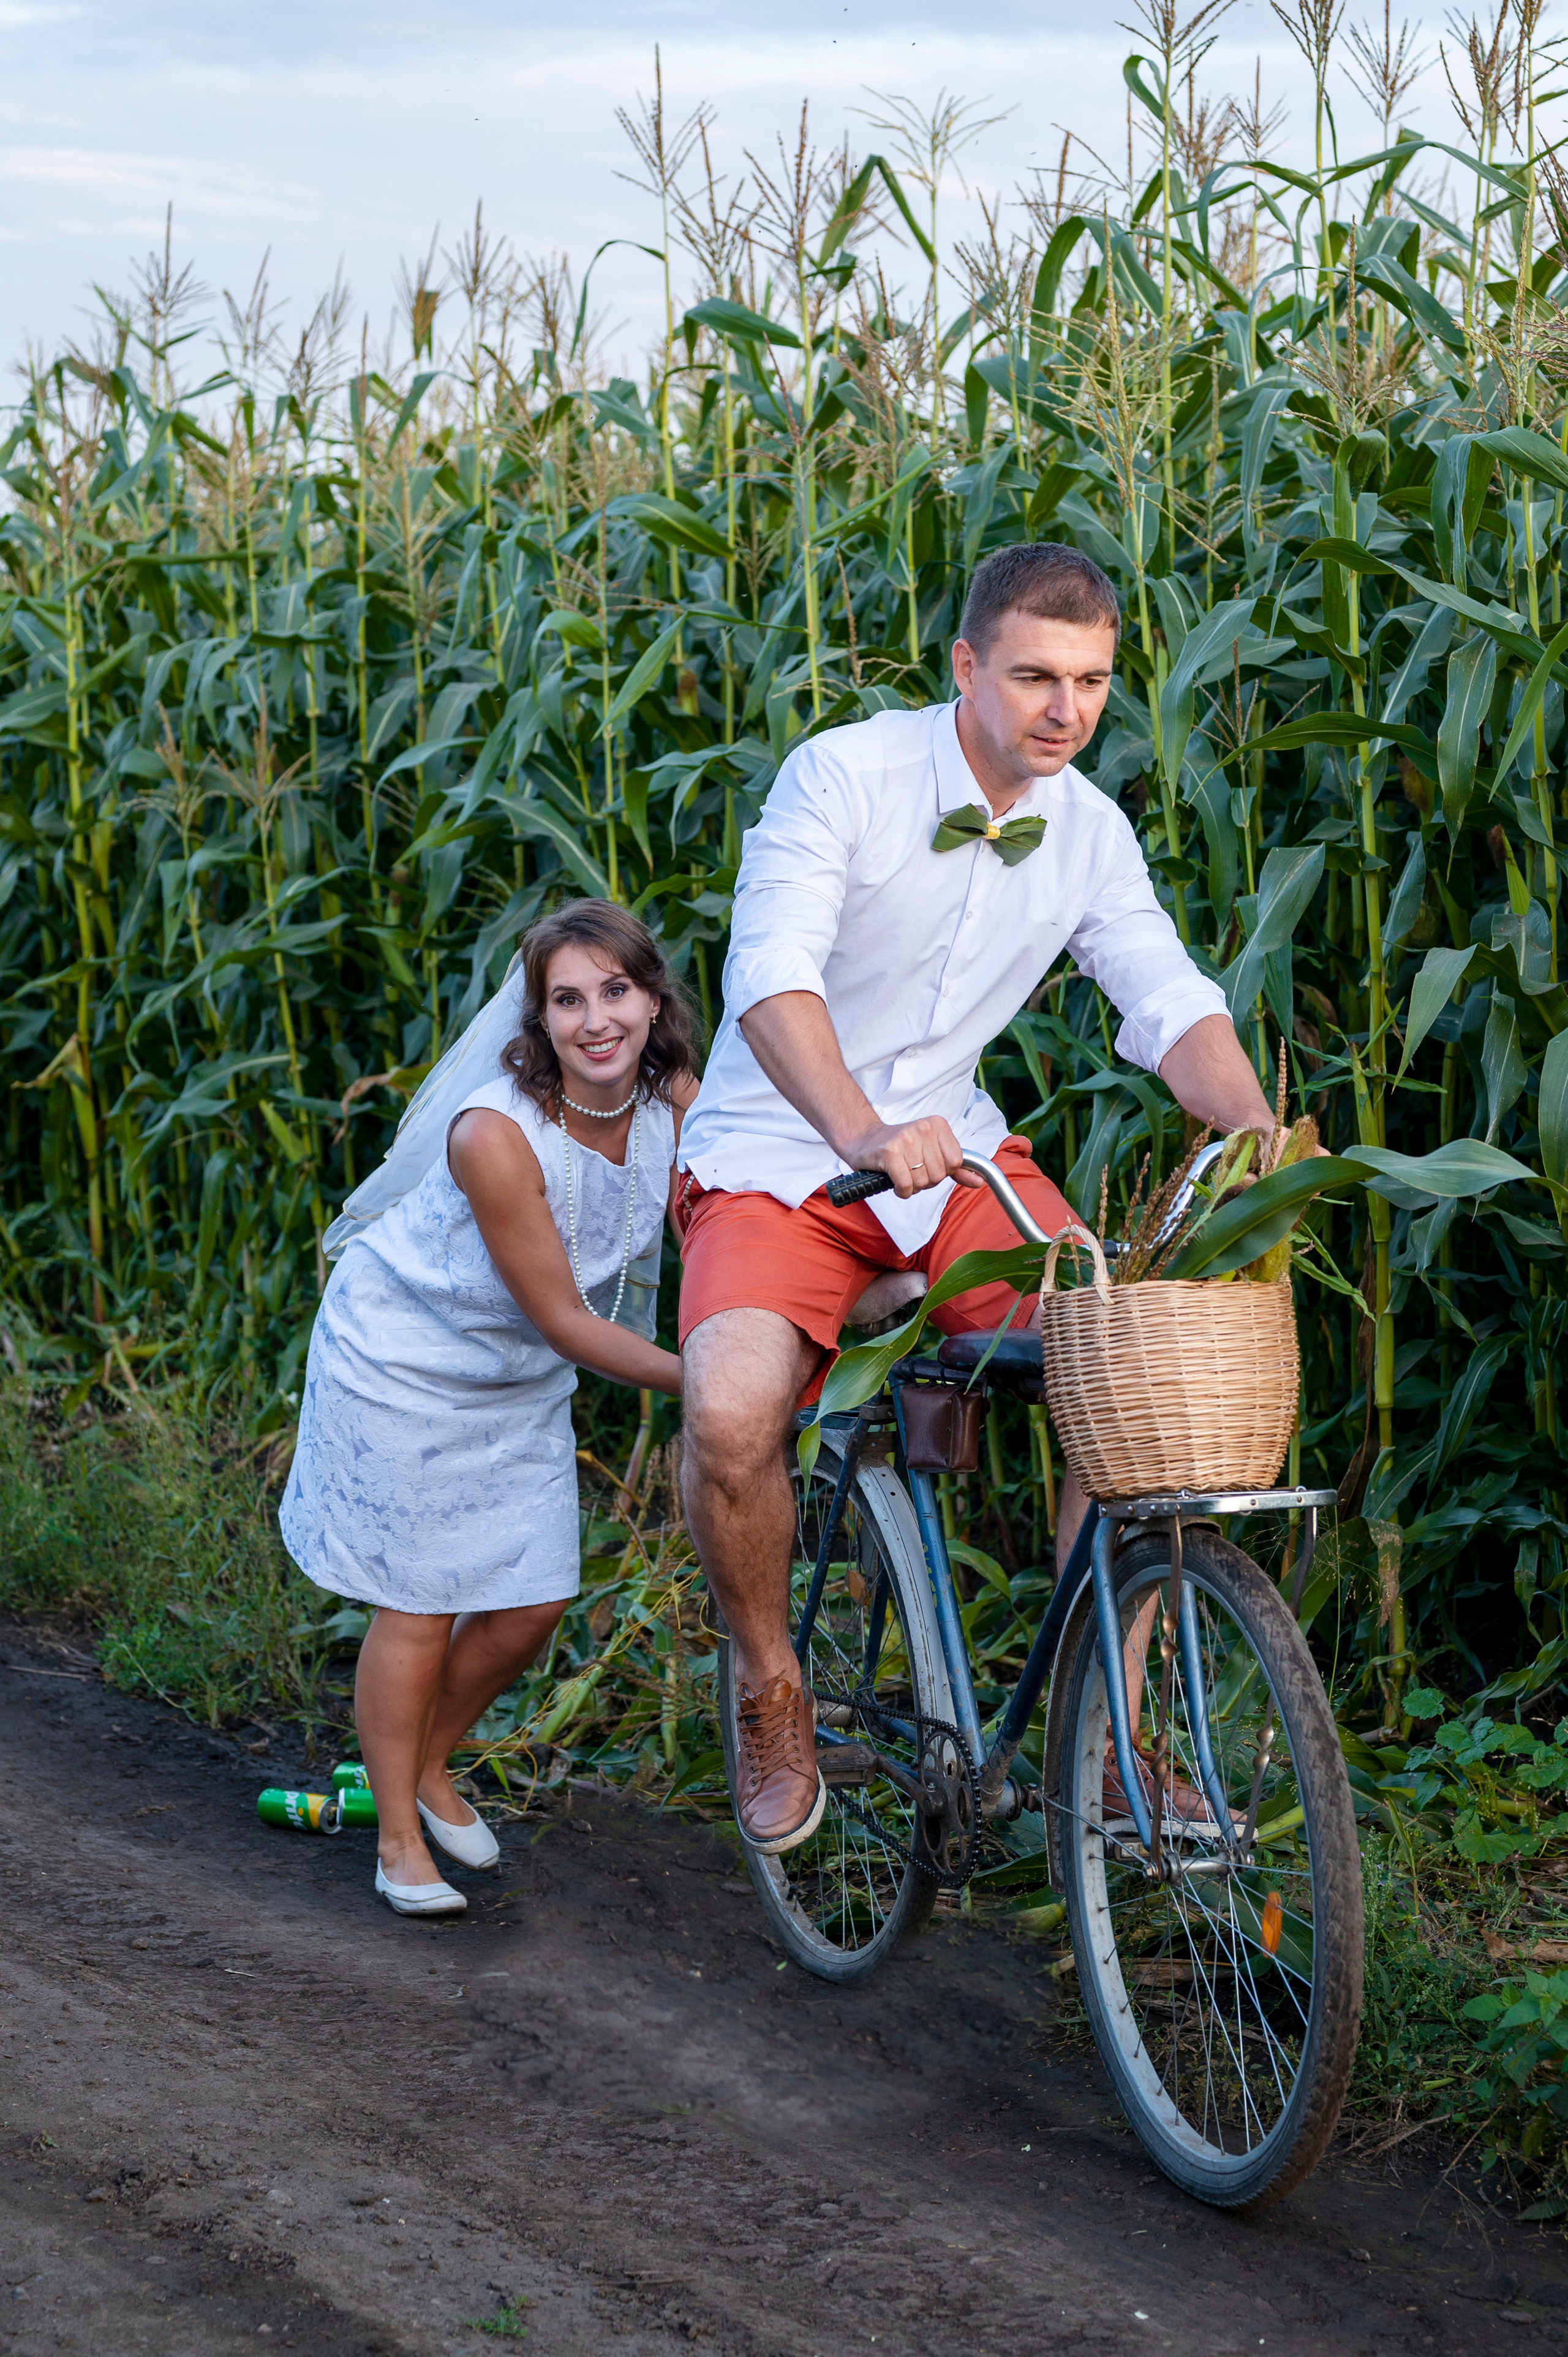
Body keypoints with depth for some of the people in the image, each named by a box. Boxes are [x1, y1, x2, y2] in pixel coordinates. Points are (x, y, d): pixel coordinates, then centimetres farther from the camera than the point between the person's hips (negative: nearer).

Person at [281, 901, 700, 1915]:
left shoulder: (673, 1099, -15)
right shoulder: (496, 1134, -33)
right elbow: (564, 1320, -28)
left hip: (520, 1378, 6)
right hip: (403, 1359, -6)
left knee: (535, 1605, 8)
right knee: (420, 1605, 0)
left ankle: (430, 1770, 34)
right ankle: (400, 1838, 17)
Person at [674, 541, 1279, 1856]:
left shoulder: (1090, 834, 0)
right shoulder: (846, 776, -17)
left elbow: (1169, 1004, -5)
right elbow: (770, 974, -29)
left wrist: (1252, 1123, -27)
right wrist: (862, 1131, -47)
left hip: (952, 1152, 5)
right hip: (777, 1158, -4)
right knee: (732, 1412, -31)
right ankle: (770, 1690, -1)